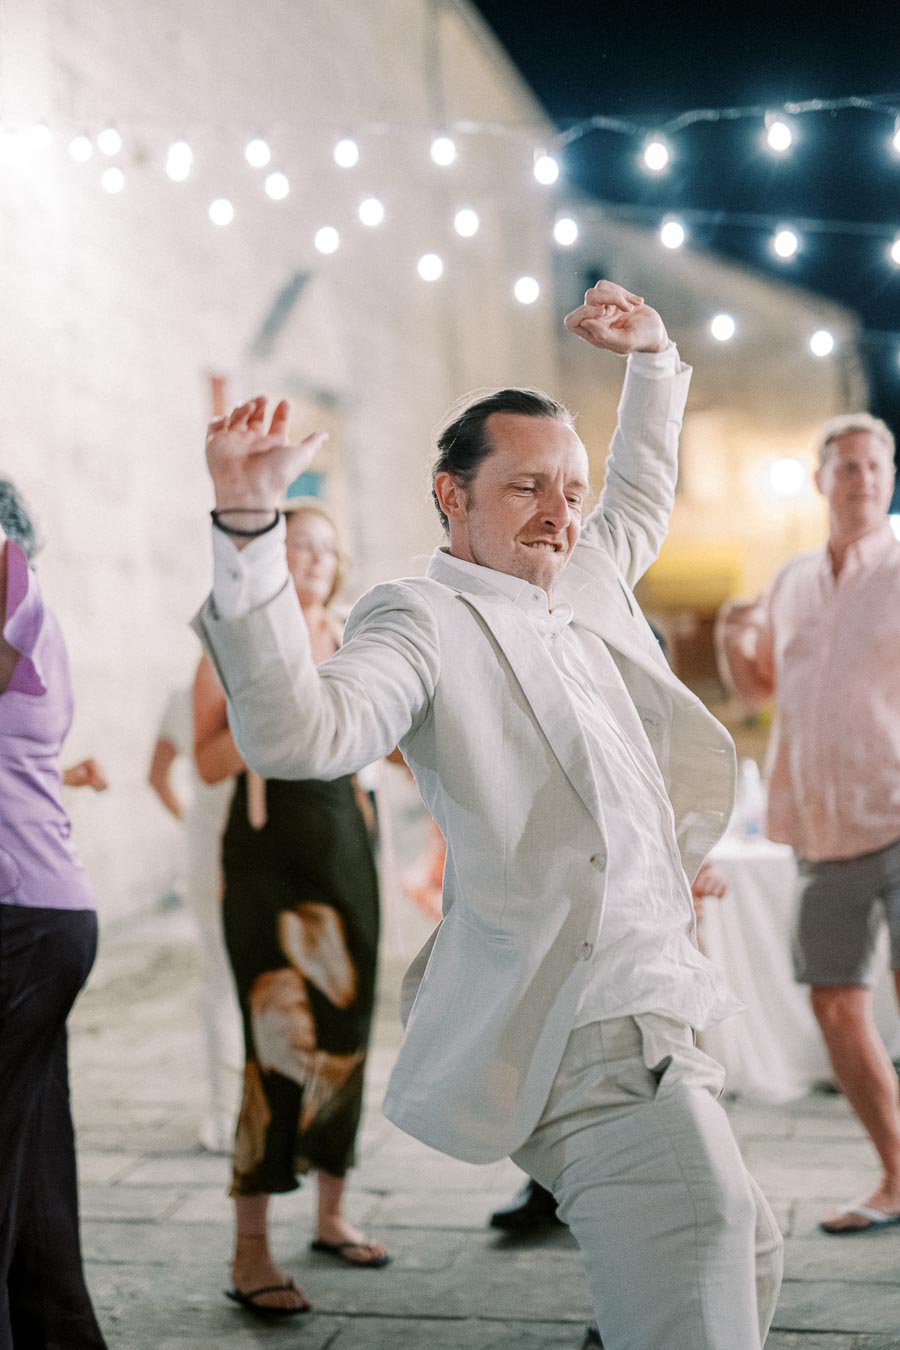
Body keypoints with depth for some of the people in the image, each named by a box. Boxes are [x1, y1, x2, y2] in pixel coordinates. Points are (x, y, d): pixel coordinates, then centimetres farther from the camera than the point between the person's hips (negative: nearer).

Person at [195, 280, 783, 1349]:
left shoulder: (582, 585, 15)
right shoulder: (426, 620, -10)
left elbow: (642, 498, 37)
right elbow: (301, 731, -30)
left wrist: (653, 361, 28)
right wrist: (248, 530, -39)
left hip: (654, 1011, 10)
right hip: (585, 1030, -10)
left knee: (745, 1259, 20)